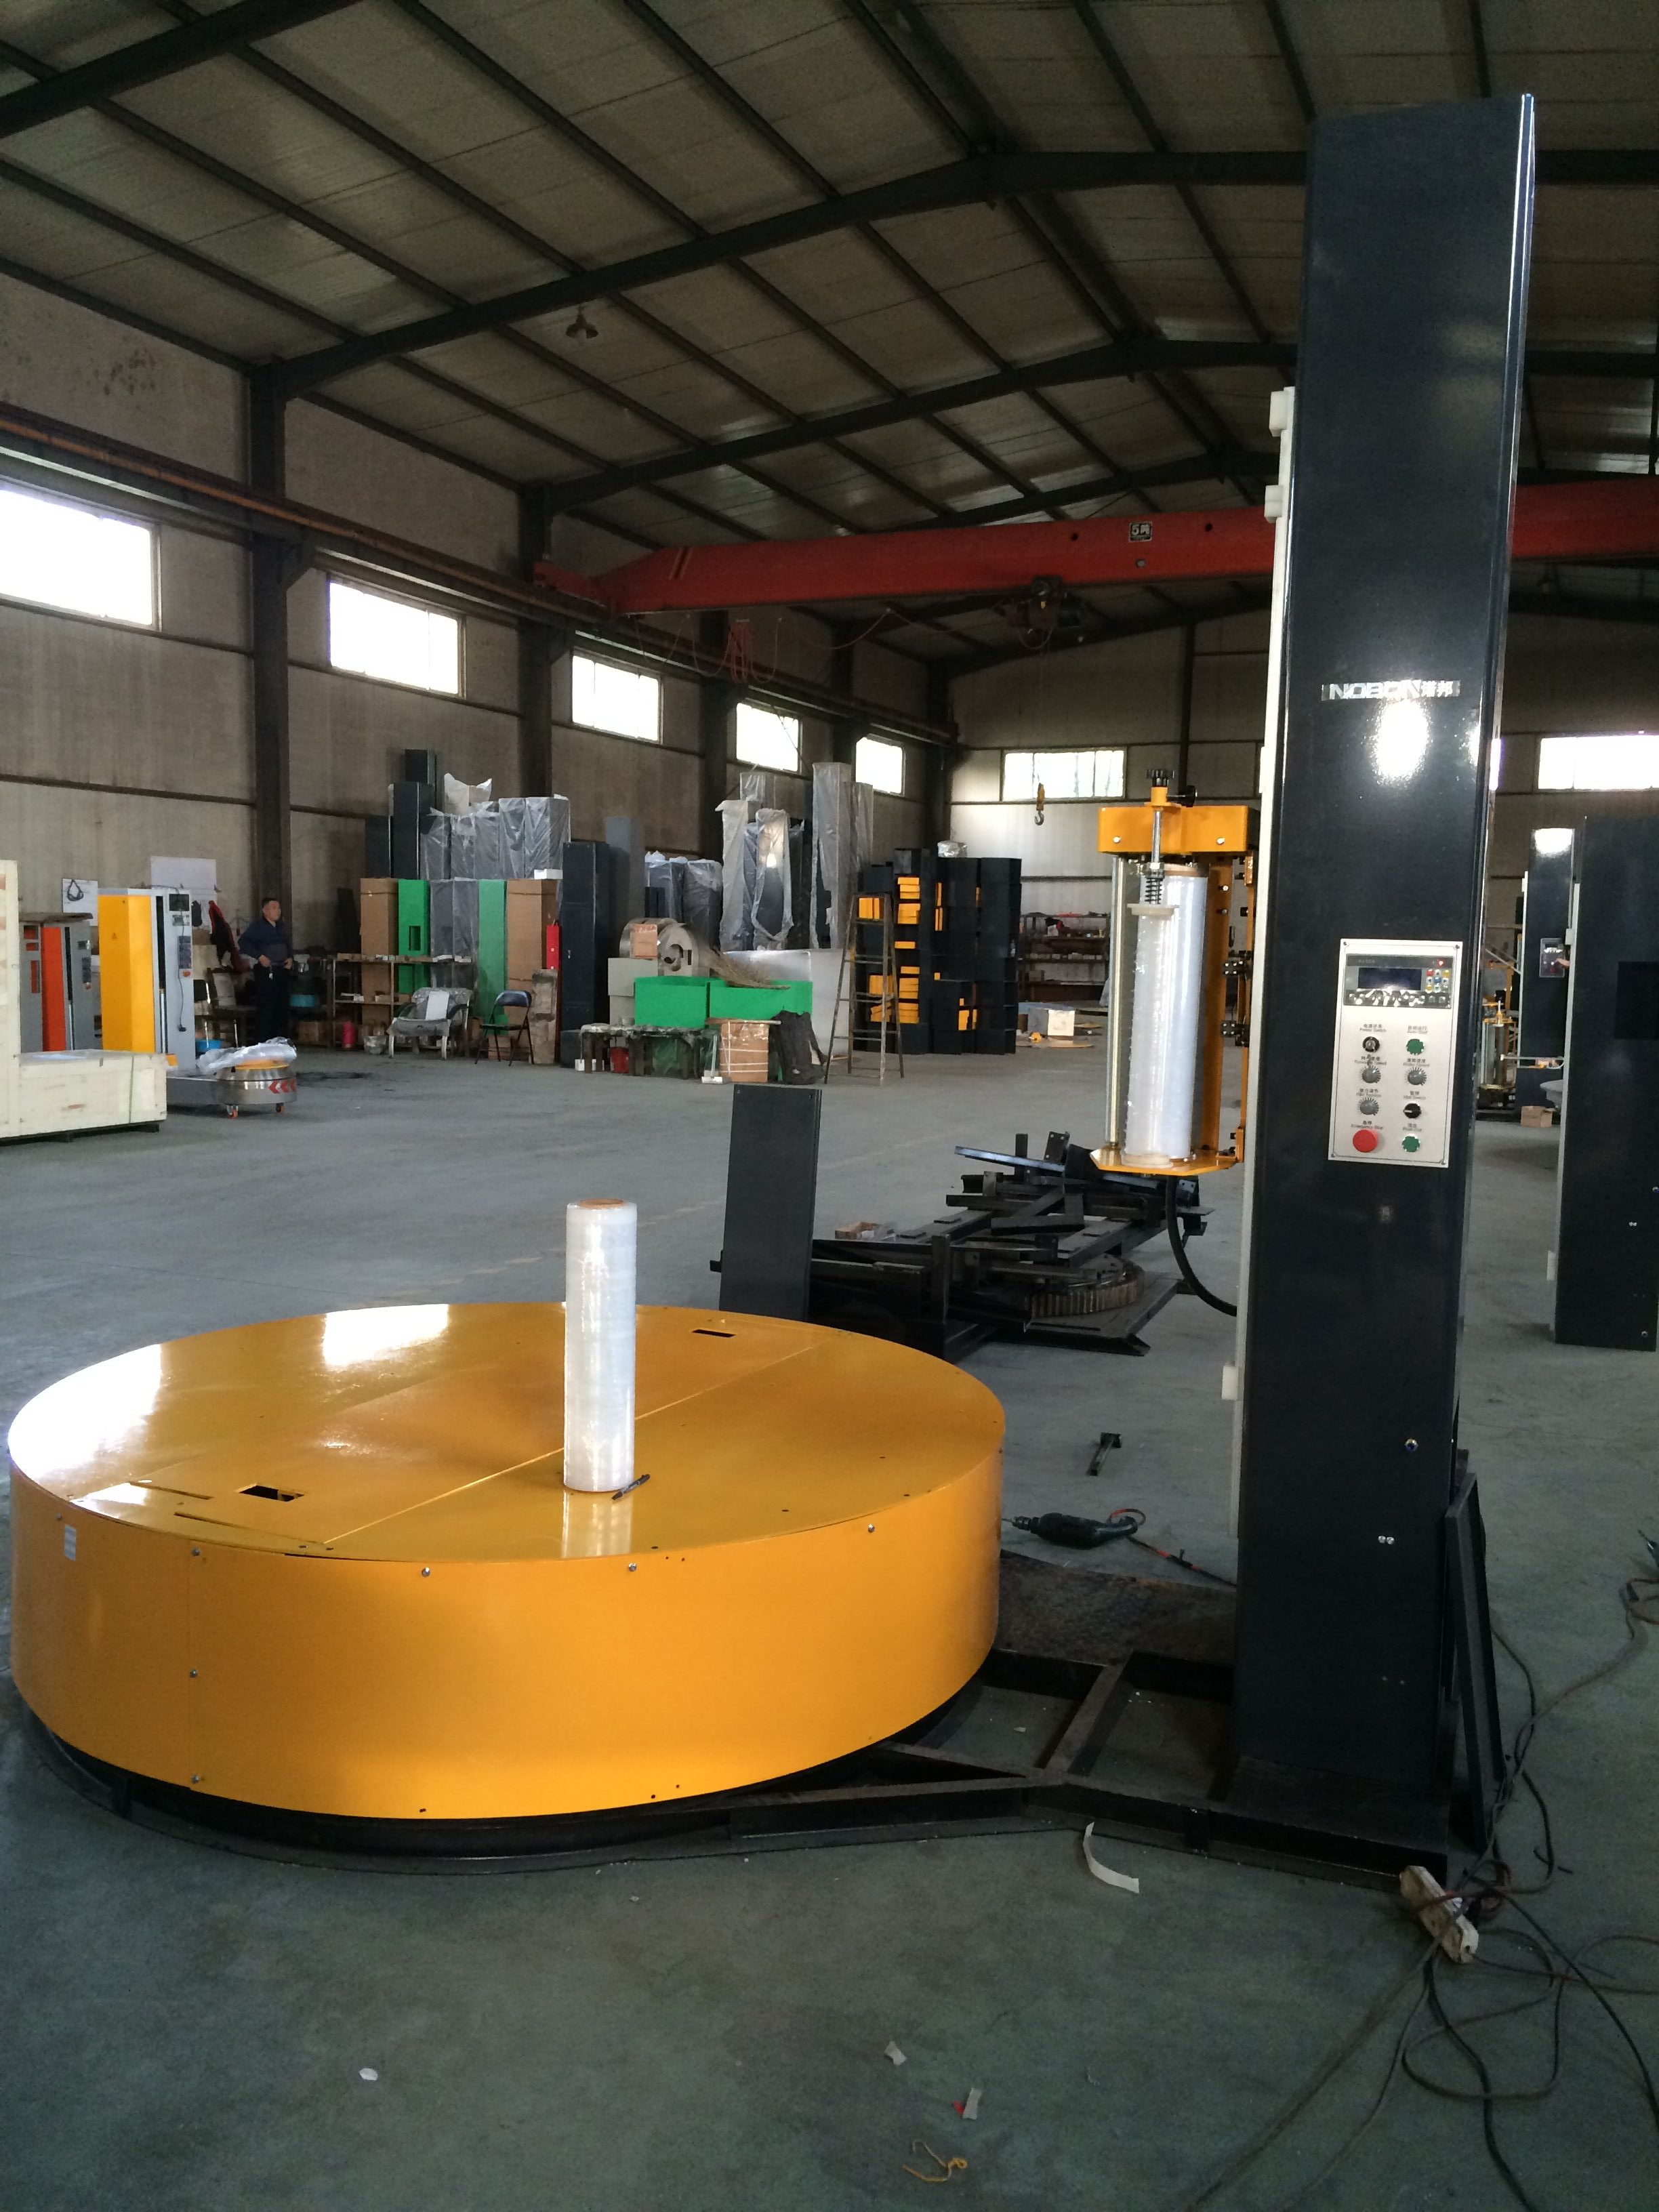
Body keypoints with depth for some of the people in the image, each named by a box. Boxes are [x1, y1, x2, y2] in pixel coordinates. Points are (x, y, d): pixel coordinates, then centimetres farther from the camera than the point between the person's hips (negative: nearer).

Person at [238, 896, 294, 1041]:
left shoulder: (282, 927, 16)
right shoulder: (257, 927, -5)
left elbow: (288, 945, 28)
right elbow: (243, 941, -13)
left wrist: (291, 958, 9)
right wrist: (259, 956, -19)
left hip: (282, 970, 7)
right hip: (265, 971, -7)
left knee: (282, 1006, 9)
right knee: (265, 1007, -9)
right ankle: (262, 1042, -7)